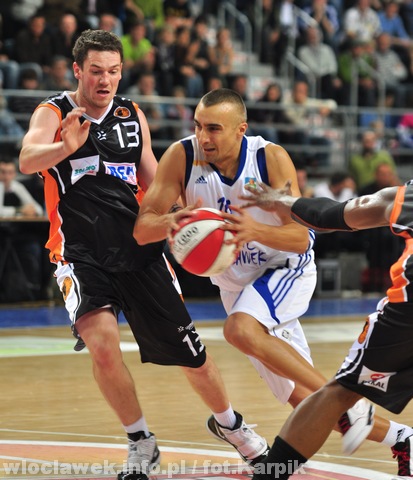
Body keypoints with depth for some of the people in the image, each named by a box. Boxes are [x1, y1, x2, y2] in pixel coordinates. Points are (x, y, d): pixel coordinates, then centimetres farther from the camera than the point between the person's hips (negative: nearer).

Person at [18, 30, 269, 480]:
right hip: (81, 253, -3)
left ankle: (230, 425, 35)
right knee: (102, 342, -27)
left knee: (189, 351, 6)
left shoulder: (133, 116, 8)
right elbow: (27, 160, -27)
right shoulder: (54, 113, -6)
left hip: (138, 248, 4)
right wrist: (66, 147, -48)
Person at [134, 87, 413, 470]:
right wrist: (171, 221, -43)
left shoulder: (271, 158, -24)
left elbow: (300, 238, -26)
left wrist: (256, 231, -46)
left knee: (240, 330, -35)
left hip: (286, 268, -4)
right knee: (298, 395, 6)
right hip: (235, 281, 4)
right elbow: (142, 230, -20)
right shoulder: (182, 157, -18)